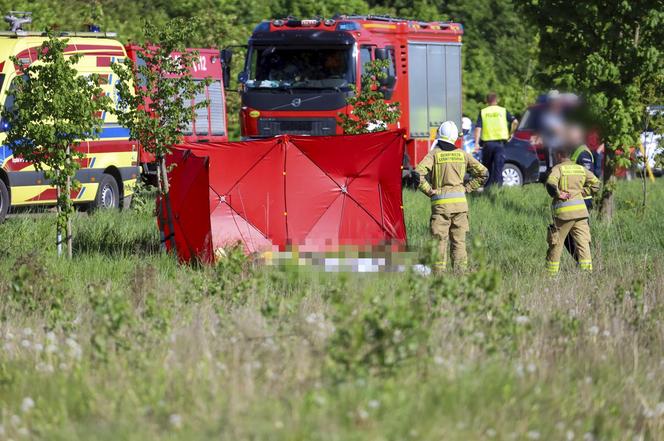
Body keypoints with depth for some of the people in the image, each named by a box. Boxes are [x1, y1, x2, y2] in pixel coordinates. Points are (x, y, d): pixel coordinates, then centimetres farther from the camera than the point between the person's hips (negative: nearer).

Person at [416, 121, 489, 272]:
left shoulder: (434, 154, -2)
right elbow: (483, 173, 9)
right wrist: (467, 188, 12)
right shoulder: (463, 155, 7)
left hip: (440, 203, -2)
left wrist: (429, 190, -5)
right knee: (459, 242, 8)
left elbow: (419, 173, -16)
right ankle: (460, 272, 4)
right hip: (460, 203, 2)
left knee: (440, 241, 0)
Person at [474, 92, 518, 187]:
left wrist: (476, 143, -8)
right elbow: (515, 122, -6)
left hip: (487, 143, 1)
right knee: (498, 169, -1)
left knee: (487, 169, 13)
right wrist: (510, 133, 8)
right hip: (500, 143, -1)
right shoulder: (503, 111, 6)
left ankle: (488, 188, 12)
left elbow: (478, 128, -3)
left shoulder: (483, 112, 7)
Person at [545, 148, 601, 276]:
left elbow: (550, 183, -22)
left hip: (564, 211, -4)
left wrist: (558, 194, -8)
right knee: (583, 242, 1)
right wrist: (581, 192, 13)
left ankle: (551, 273, 12)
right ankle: (587, 270, -9)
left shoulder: (558, 168, -4)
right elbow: (595, 184, 16)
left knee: (556, 243, 6)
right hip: (581, 209, 4)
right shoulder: (581, 169, 13)